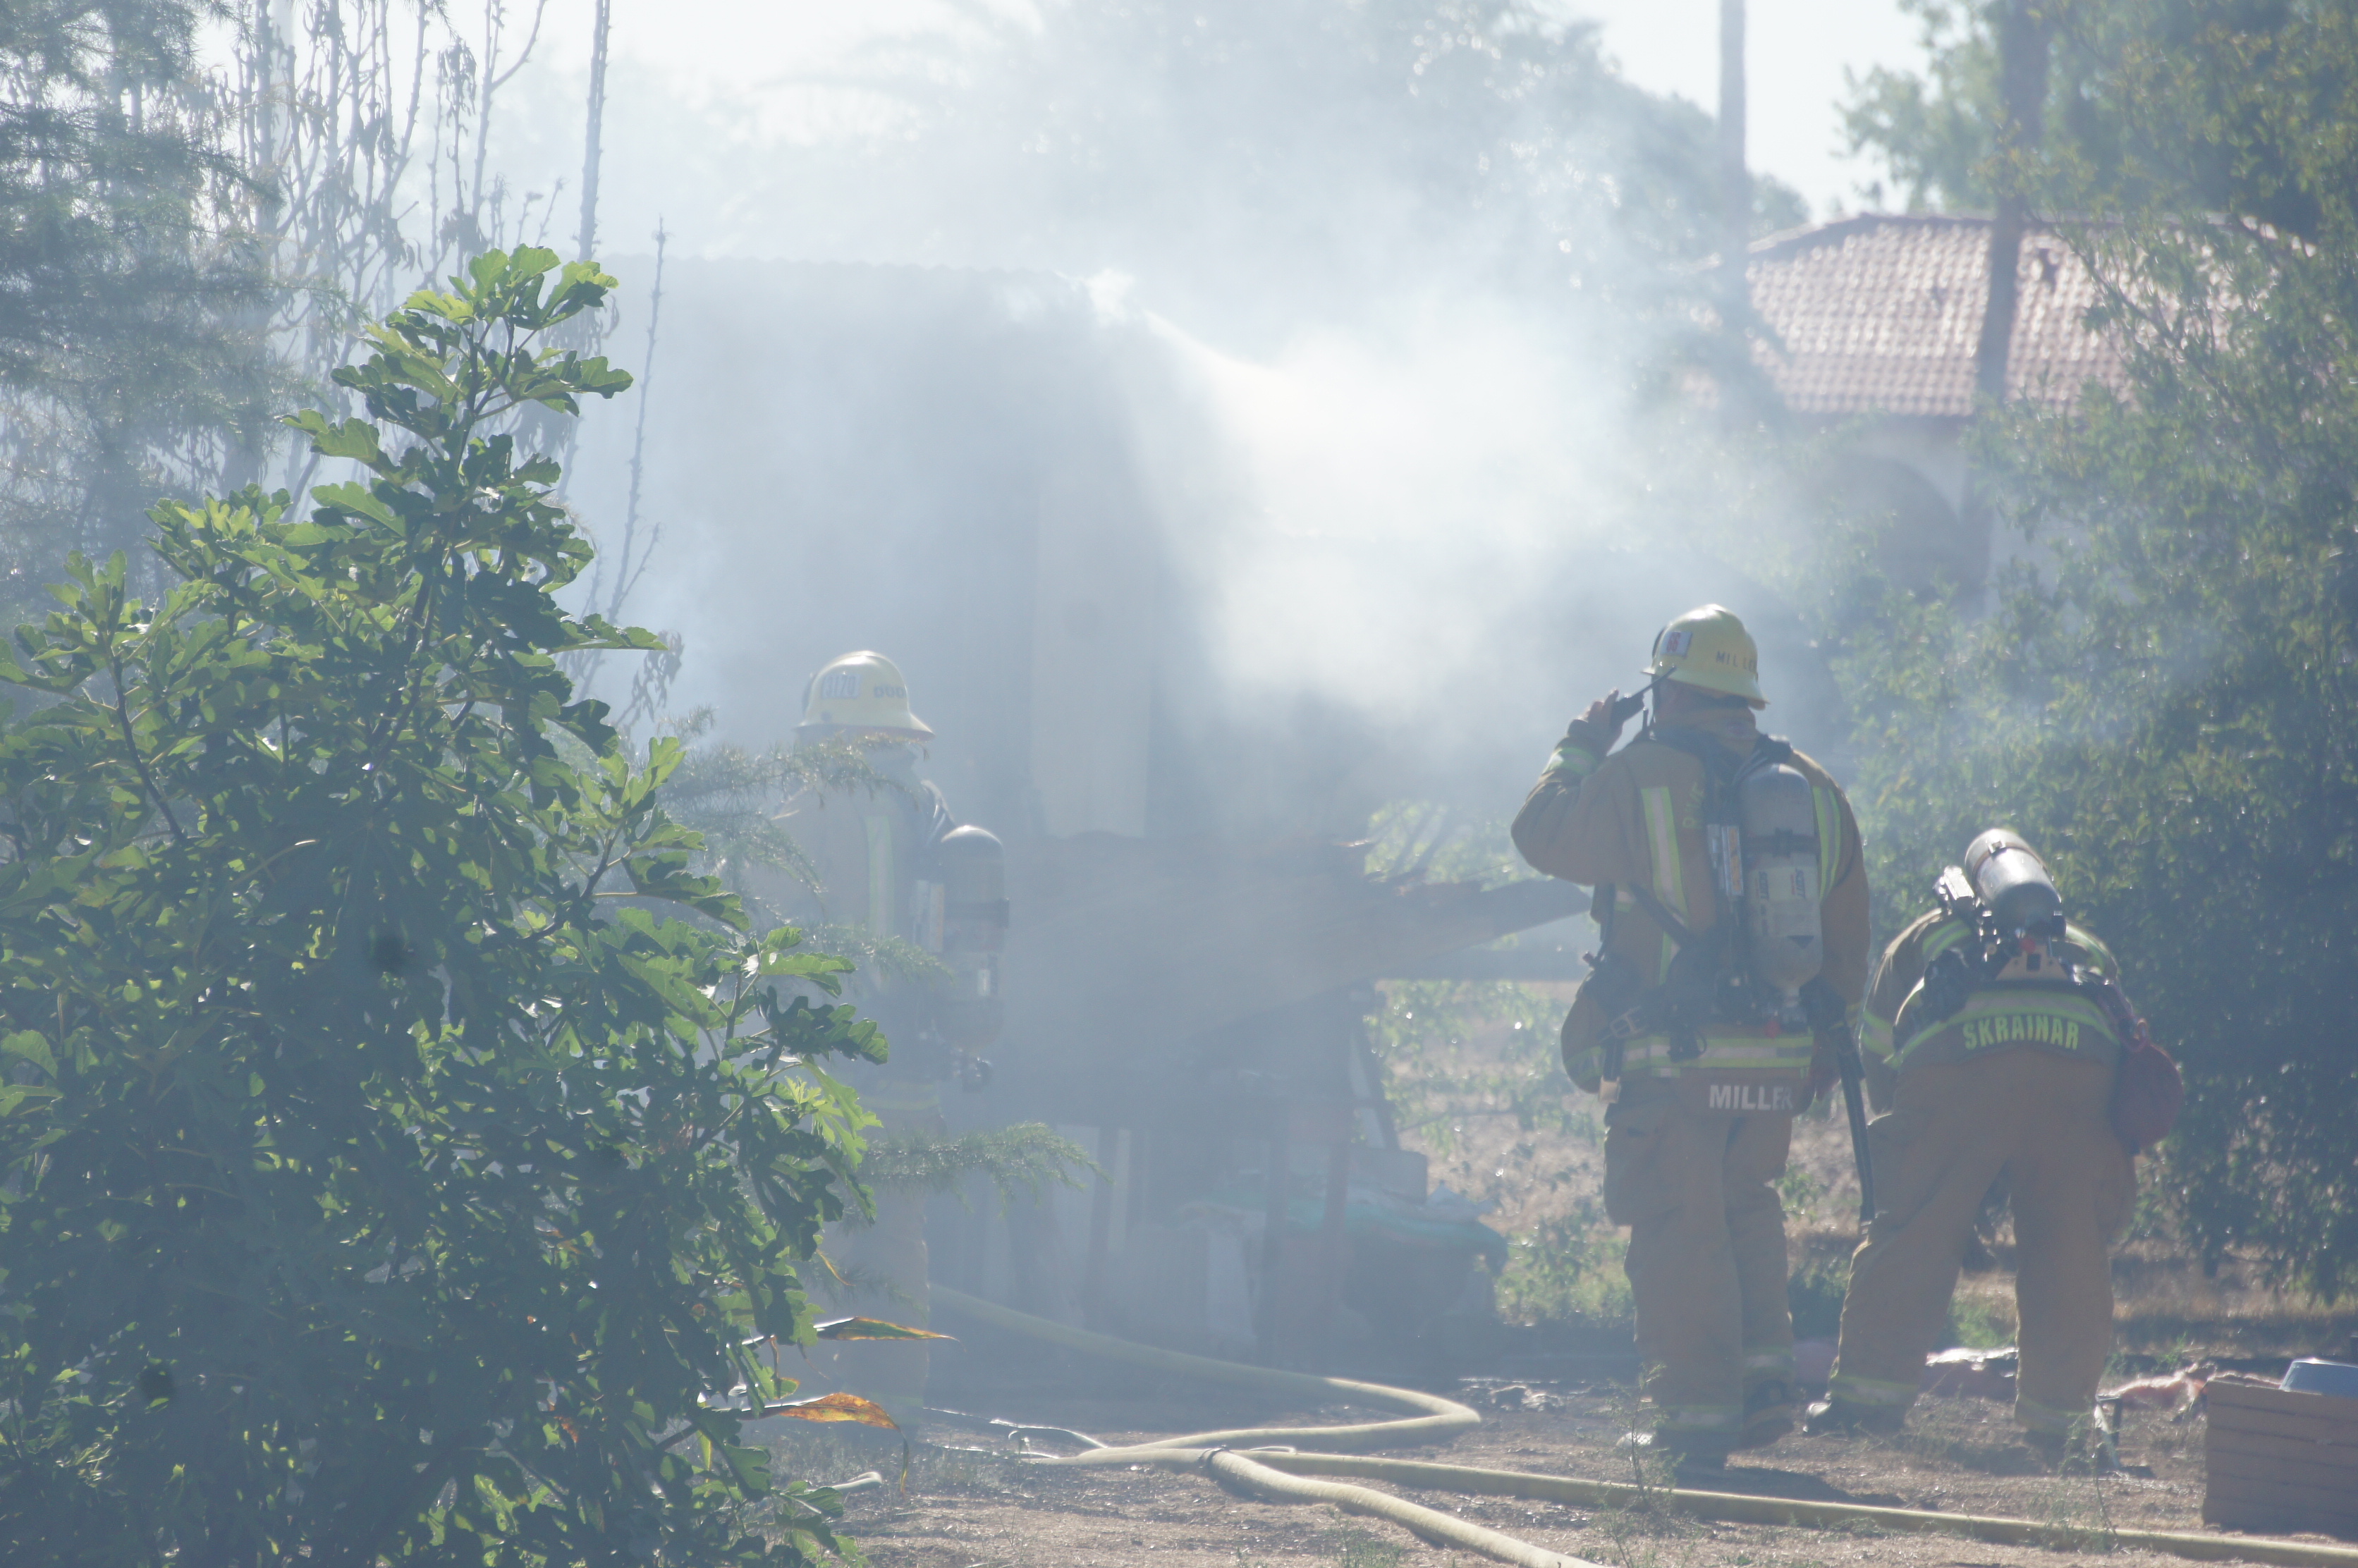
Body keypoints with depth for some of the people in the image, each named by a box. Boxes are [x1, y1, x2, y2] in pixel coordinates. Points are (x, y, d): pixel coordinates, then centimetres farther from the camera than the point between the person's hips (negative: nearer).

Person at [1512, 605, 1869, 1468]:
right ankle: (1766, 1376, 15)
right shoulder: (1814, 789, 8)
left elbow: (1542, 835, 6)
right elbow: (1847, 935, 13)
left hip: (1674, 1061, -5)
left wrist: (1580, 750, 20)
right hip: (1778, 1062, 5)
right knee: (1746, 1207, 22)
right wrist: (1826, 1038, 22)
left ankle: (1697, 1407, 0)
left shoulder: (1637, 778, -8)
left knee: (1678, 1227, 2)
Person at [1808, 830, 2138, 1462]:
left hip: (1955, 1061, -2)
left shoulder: (1922, 940, 34)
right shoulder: (2088, 950, 39)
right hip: (2079, 1061, 2)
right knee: (2068, 1249, 11)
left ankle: (1869, 1390, 12)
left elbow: (1878, 1061, 28)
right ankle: (2057, 1415, 13)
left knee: (1910, 1235, 8)